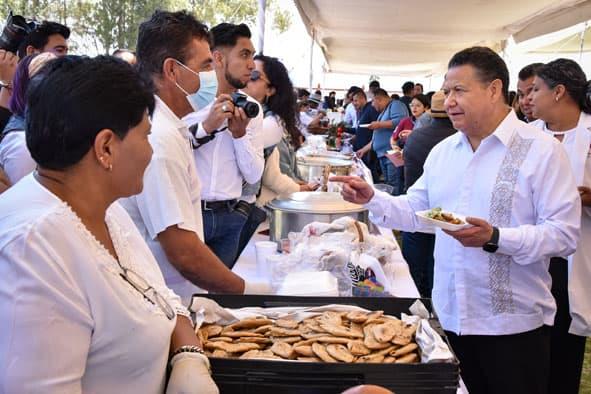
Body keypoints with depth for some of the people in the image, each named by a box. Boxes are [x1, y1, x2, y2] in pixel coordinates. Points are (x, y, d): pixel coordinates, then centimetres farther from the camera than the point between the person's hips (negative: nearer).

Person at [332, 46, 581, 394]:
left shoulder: (541, 150, -10)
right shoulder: (443, 151, 9)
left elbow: (564, 234, -16)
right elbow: (414, 211, 13)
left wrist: (495, 238, -27)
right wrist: (371, 199, -2)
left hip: (514, 324, -5)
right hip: (452, 315, 6)